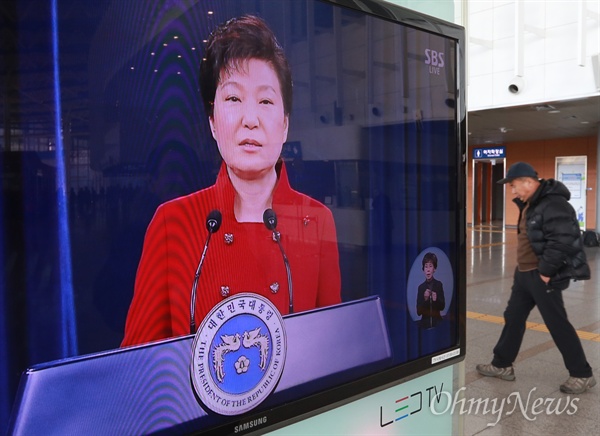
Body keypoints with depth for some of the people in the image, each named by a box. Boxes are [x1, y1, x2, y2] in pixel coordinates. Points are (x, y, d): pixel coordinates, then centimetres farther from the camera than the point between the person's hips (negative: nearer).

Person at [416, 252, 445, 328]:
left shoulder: (439, 284, 1)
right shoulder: (421, 287, -1)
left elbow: (442, 306, 3)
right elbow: (418, 312, -3)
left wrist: (436, 299, -17)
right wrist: (425, 299, -19)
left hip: (437, 322, 0)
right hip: (425, 323, 0)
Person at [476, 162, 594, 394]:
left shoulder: (553, 204, -21)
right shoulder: (530, 203, 11)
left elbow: (562, 242, -27)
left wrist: (546, 272, -22)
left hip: (543, 276, -10)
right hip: (524, 273, 10)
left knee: (557, 325, 1)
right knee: (513, 318, 15)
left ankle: (582, 375, 17)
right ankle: (502, 365, 27)